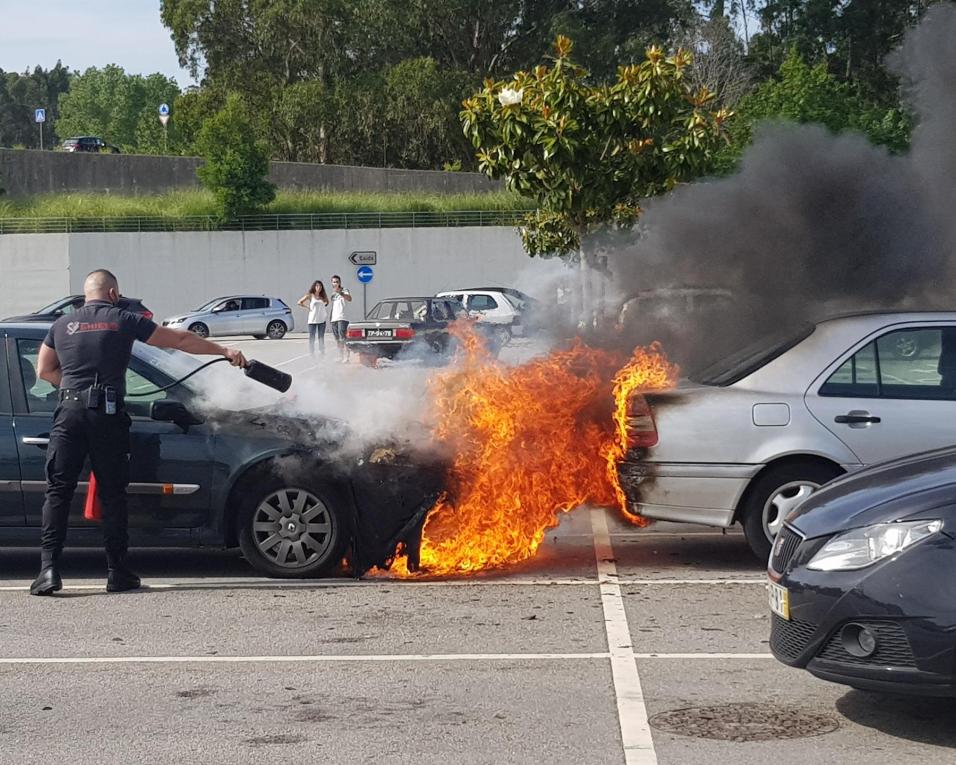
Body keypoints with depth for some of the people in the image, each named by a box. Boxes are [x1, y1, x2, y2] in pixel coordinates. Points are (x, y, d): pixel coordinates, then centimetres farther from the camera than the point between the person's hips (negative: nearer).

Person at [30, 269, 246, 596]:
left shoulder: (62, 325, 13)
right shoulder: (123, 321, 5)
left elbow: (44, 370, 18)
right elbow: (180, 339, 8)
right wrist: (224, 351, 15)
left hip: (69, 411, 2)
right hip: (108, 414, -2)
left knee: (58, 490, 3)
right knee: (113, 493, 7)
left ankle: (49, 569, -8)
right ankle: (117, 573, 9)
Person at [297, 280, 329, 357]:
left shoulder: (323, 297, 8)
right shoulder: (310, 295, -1)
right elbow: (299, 302, 0)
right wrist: (308, 307, -4)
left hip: (322, 320, 3)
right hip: (312, 320, -3)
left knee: (321, 338, 5)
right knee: (312, 338, -1)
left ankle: (322, 354, 8)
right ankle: (312, 354, 1)